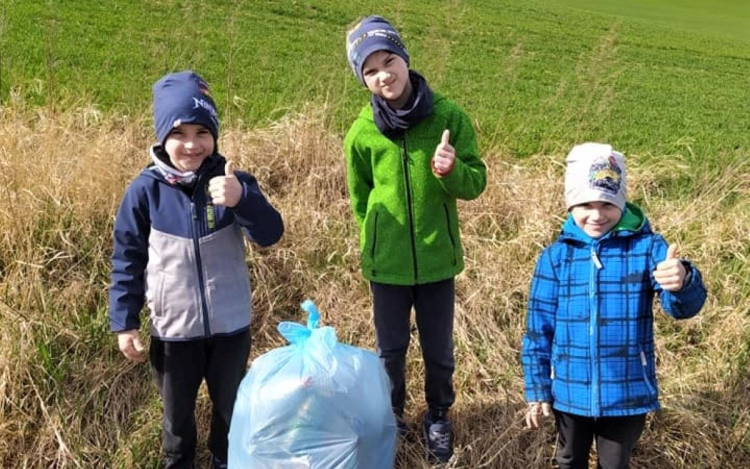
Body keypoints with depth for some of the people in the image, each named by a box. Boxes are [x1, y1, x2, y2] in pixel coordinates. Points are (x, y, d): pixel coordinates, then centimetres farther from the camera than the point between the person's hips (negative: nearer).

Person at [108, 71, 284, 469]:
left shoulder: (231, 181, -11)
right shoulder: (145, 190, -12)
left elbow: (270, 235, -20)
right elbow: (127, 260, -4)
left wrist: (241, 199, -38)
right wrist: (124, 323, -5)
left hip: (230, 324, 1)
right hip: (172, 328, 0)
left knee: (231, 405, 21)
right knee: (177, 410, 21)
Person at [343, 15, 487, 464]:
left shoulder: (450, 116, -11)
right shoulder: (362, 132, -9)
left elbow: (476, 182, -8)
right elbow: (360, 197, 6)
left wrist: (452, 172, -28)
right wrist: (381, 239, 5)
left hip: (438, 260, 0)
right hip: (386, 262, 0)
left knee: (439, 351, 15)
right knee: (391, 350, 17)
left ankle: (439, 418, 40)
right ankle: (391, 417, 41)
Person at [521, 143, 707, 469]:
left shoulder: (647, 247, -11)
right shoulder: (555, 257, -7)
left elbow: (683, 307, -23)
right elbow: (538, 329, -2)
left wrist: (682, 283, -46)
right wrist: (537, 390, -1)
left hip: (628, 393, -1)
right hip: (570, 392, 1)